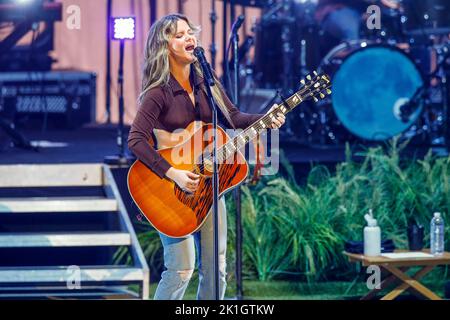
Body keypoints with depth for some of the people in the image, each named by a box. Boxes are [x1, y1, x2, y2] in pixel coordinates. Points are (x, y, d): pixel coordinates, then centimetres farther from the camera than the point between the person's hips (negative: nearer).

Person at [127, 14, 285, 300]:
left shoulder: (206, 81, 4)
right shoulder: (159, 92, -15)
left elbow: (233, 117, 9)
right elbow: (136, 140, -22)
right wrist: (172, 174, -28)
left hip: (208, 184, 6)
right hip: (173, 190, -6)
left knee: (216, 268, 7)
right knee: (182, 268, -11)